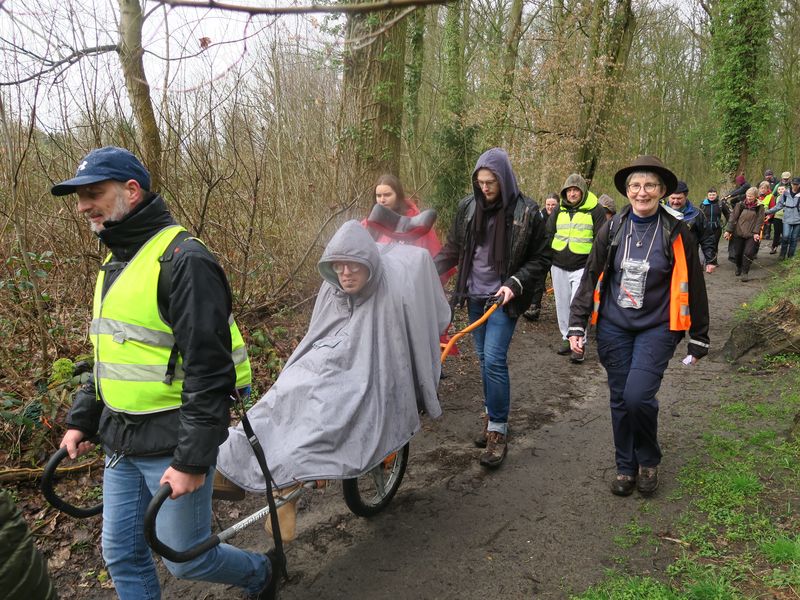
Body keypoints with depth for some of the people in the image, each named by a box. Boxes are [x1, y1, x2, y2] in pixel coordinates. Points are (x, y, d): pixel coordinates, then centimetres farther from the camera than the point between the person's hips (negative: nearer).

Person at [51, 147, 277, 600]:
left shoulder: (184, 260, -19)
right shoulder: (116, 262, 11)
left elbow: (208, 370, -23)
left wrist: (192, 459, -22)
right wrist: (81, 420, 18)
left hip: (172, 442, -8)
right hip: (121, 442, 9)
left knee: (185, 558, 5)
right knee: (122, 554, 16)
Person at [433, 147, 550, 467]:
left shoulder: (527, 212, -10)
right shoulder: (468, 207, 1)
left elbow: (541, 259, -4)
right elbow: (453, 249, 8)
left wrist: (515, 284, -17)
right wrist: (429, 270, -8)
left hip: (504, 299, -5)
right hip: (475, 295, 5)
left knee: (494, 361, -11)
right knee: (484, 358, 13)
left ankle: (498, 431, 2)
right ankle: (492, 417, 29)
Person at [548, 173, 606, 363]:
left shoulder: (595, 210, -3)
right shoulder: (560, 210, 10)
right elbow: (549, 234, 17)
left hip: (582, 267, -5)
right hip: (559, 266, 5)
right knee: (562, 304, 12)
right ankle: (566, 338, 25)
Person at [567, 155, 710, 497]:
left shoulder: (676, 233, -4)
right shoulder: (612, 230, 1)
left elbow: (692, 285, 1)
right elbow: (591, 277, 4)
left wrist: (699, 338, 4)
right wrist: (577, 324, -1)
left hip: (657, 328, -2)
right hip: (614, 327, 3)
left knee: (638, 395, -16)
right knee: (620, 399, 7)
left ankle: (648, 460, 13)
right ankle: (626, 466, 27)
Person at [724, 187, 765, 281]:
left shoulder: (759, 207, 0)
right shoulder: (740, 205, 1)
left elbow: (759, 220, -3)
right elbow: (733, 218, 0)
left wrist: (756, 232, -12)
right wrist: (728, 230, -5)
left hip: (751, 235, -2)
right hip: (738, 233, 2)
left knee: (748, 253, -12)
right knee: (737, 252, 8)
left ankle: (745, 272, -2)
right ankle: (739, 268, 34)